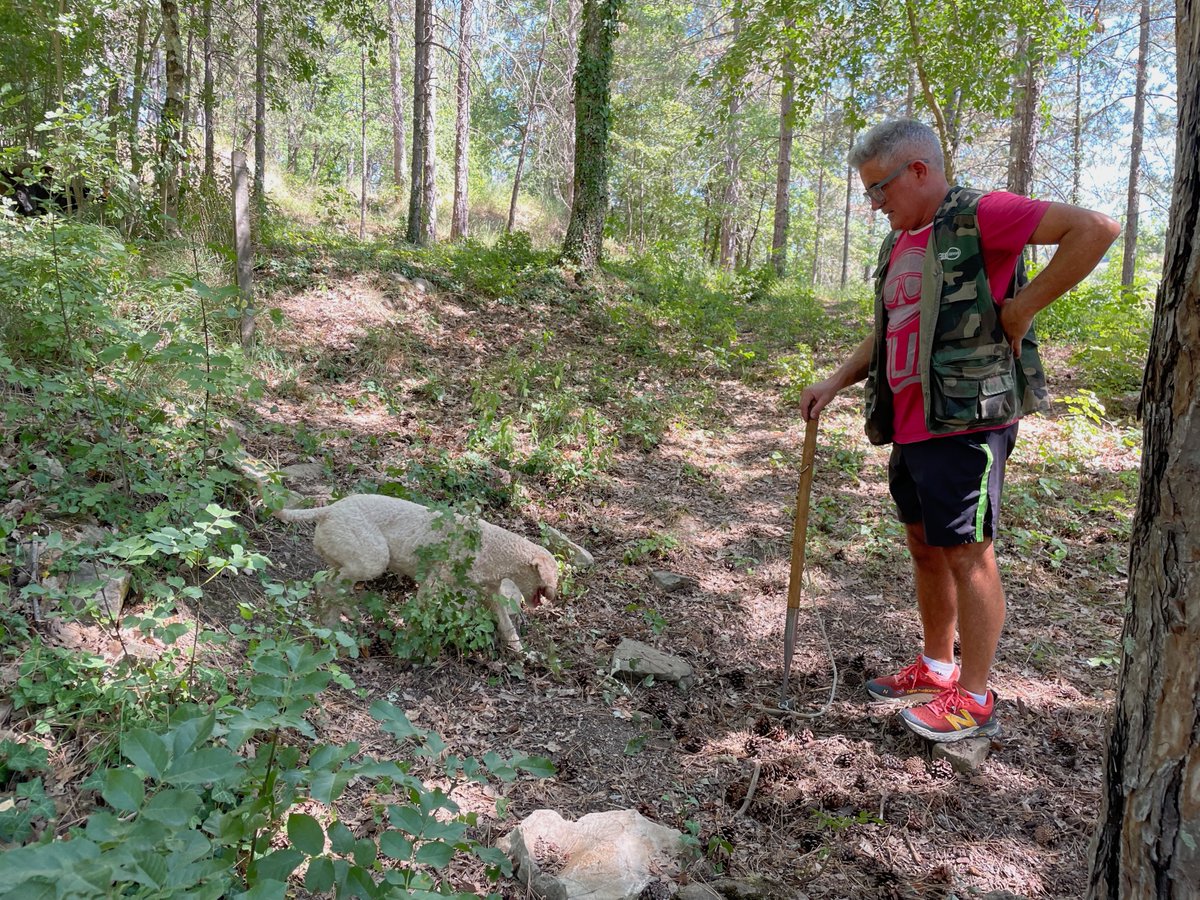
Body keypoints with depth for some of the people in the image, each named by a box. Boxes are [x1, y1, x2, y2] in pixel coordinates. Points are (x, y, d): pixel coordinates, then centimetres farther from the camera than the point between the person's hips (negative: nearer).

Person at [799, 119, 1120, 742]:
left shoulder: (978, 217, -10)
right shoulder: (897, 245, 17)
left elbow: (1095, 228, -18)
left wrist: (1023, 306, -16)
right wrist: (834, 383, 11)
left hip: (964, 422, -9)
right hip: (909, 426, 9)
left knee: (967, 552, -2)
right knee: (924, 546, 16)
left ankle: (974, 699, 10)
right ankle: (935, 669, 31)